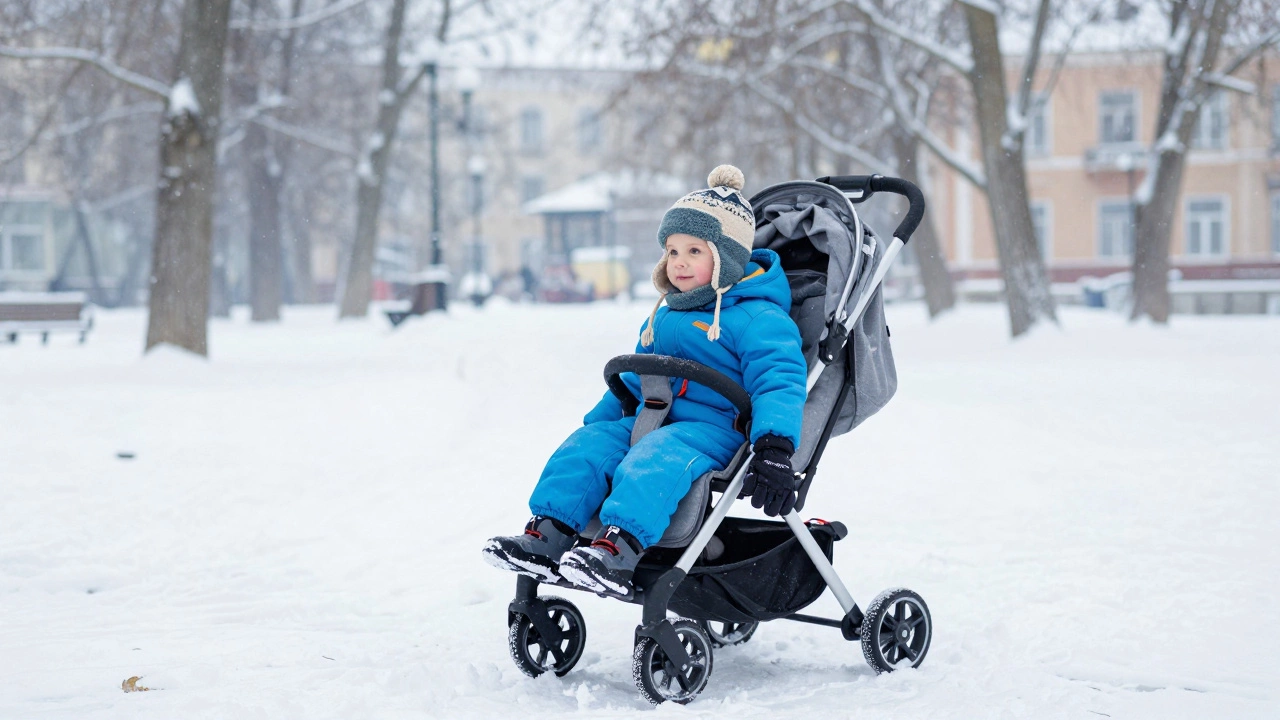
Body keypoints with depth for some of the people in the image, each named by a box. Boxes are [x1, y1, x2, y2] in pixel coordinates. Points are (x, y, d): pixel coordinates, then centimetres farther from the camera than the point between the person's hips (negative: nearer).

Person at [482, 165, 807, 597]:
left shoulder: (758, 318, -6)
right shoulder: (665, 317, 23)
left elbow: (780, 381, -18)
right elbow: (636, 380, 35)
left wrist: (775, 446, -32)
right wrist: (597, 420, 29)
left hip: (715, 428, -8)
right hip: (654, 419, 8)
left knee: (654, 460, -36)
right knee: (587, 445, -14)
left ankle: (620, 549, -55)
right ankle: (546, 536, -26)